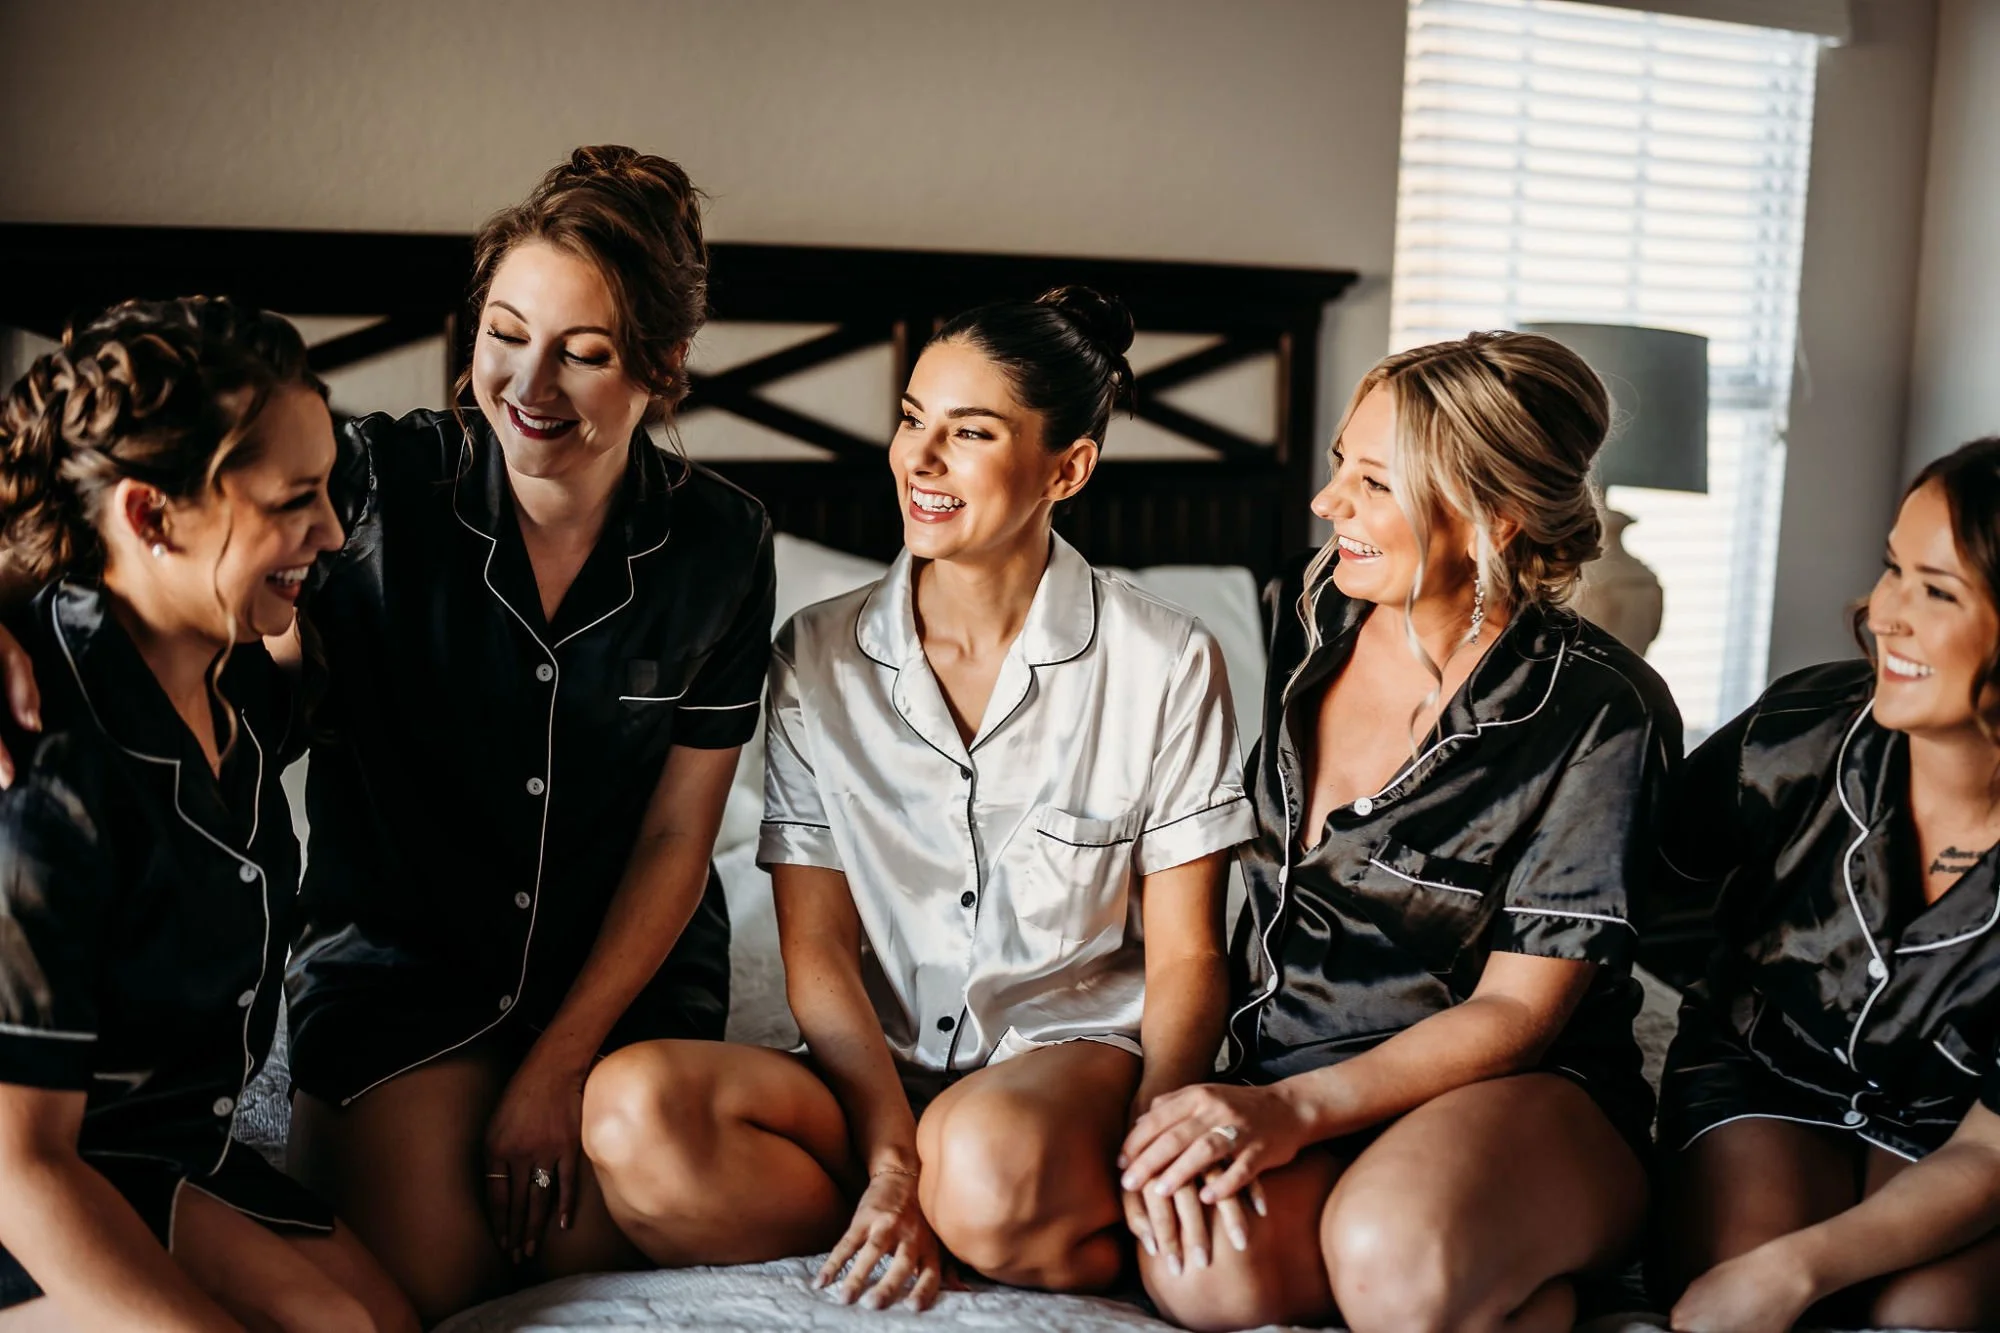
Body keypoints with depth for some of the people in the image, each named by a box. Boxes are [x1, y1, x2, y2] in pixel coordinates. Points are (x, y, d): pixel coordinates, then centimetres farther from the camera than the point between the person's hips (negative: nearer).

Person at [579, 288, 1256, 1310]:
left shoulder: (1166, 663, -3)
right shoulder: (816, 658, 3)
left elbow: (1184, 958, -2)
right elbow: (817, 949, -1)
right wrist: (893, 1159, -16)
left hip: (1075, 1049, -3)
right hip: (876, 1074, 4)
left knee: (991, 1155, -40)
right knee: (631, 1107, -28)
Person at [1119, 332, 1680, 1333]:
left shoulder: (1599, 714, -12)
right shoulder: (1311, 622, 3)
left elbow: (1518, 1008, -11)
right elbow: (1228, 865, 9)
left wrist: (1298, 1107, -22)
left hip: (1523, 1092, -4)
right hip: (1278, 1069, 5)